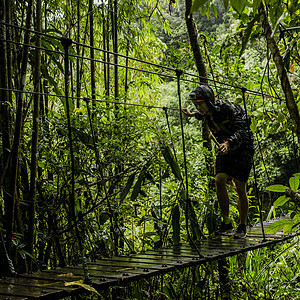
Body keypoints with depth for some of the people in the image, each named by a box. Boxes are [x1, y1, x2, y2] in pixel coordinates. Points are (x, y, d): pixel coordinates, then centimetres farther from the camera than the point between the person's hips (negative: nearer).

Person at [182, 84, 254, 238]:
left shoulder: (228, 110, -27)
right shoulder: (207, 112, -5)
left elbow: (241, 132, -37)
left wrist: (228, 143, -54)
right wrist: (192, 114, 24)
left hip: (243, 148, -6)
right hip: (225, 149, 6)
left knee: (240, 188, -6)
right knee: (219, 181, -12)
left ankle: (242, 227, 8)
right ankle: (226, 221, 0)